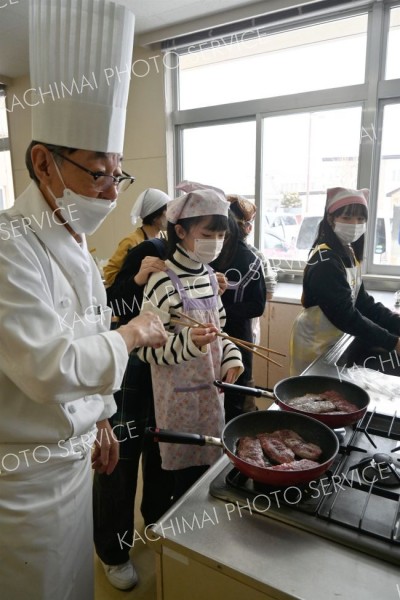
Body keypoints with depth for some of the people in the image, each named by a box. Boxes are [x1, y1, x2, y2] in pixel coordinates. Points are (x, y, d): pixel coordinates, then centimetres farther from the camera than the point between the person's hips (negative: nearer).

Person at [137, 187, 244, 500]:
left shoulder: (208, 275, 4)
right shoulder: (163, 282, -19)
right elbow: (147, 347, -18)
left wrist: (231, 357, 0)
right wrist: (189, 341, -33)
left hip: (211, 388, 7)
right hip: (180, 394, -7)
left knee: (210, 460, 20)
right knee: (187, 468, 9)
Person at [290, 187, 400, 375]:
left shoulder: (349, 254, 4)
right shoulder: (325, 261, -24)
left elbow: (363, 302, 1)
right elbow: (344, 315, -28)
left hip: (334, 339, 8)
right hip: (316, 343, -8)